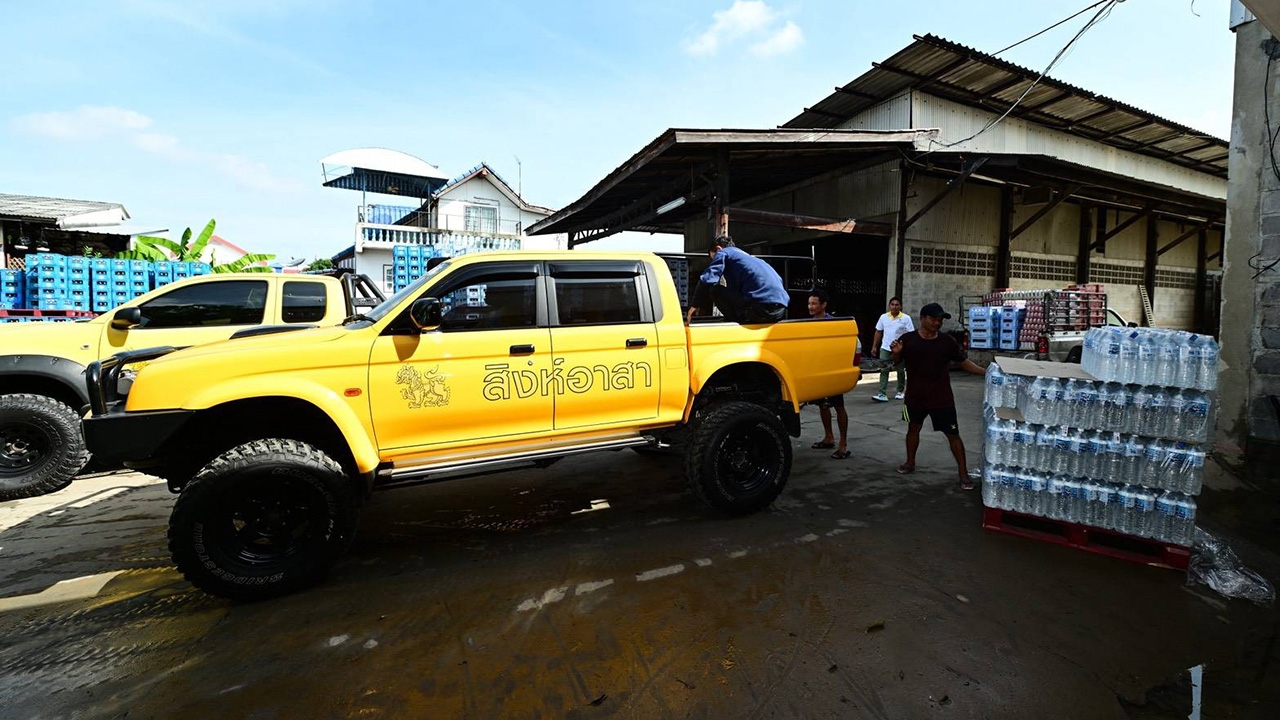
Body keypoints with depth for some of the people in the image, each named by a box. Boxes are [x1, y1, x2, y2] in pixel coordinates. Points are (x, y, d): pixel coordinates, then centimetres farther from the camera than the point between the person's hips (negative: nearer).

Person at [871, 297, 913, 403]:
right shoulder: (883, 317, 4)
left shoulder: (906, 318, -5)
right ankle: (882, 394, -8)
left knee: (900, 371, 12)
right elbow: (878, 332, 10)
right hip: (885, 348, 2)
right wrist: (874, 346, 7)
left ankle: (900, 391, 29)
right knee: (884, 371, -6)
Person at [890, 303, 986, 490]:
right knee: (913, 428, 19)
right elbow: (897, 362, 2)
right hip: (915, 396, 1)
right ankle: (910, 462, 37)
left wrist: (984, 371, -6)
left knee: (953, 434, 0)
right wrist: (896, 353, -21)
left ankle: (963, 473, 10)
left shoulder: (947, 341, -4)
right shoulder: (908, 339, -8)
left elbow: (963, 362, 6)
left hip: (941, 397, -1)